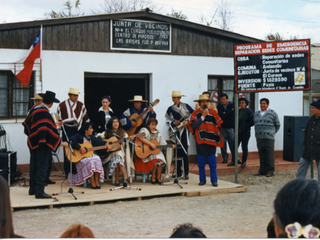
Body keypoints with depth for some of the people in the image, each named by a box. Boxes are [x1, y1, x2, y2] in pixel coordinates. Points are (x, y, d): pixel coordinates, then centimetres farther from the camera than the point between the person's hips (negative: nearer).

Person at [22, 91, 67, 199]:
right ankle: (39, 191, -5)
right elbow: (51, 130, -20)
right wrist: (60, 143, -13)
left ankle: (33, 188, 26)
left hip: (32, 143, 9)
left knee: (33, 165, 17)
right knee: (42, 167, -5)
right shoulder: (45, 114, -22)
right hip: (42, 144, -9)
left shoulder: (34, 109, 3)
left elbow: (27, 123, 16)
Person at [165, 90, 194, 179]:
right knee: (177, 152, 6)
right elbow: (167, 121, 9)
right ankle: (178, 172, 16)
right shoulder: (170, 109, 10)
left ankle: (186, 173, 0)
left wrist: (187, 121, -12)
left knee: (185, 153, -6)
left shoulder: (185, 106, 2)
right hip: (175, 132, 3)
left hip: (184, 131, -3)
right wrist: (173, 122, -10)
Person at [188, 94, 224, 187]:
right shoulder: (196, 113, 2)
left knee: (212, 162, 0)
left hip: (211, 141, 1)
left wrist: (217, 137, 0)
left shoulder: (213, 112, 7)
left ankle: (214, 180, 5)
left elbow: (218, 126, 10)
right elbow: (194, 125, -12)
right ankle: (202, 179, 14)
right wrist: (203, 116, -14)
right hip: (200, 141, -1)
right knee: (201, 162, 4)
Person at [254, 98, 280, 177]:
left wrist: (272, 132, 5)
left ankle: (270, 171, 1)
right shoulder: (256, 114, 15)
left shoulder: (272, 113, 1)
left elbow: (277, 125, 7)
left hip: (269, 138, -5)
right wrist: (257, 132, 13)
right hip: (259, 138, 5)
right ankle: (262, 170, 16)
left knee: (270, 155, -5)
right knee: (262, 156, 9)